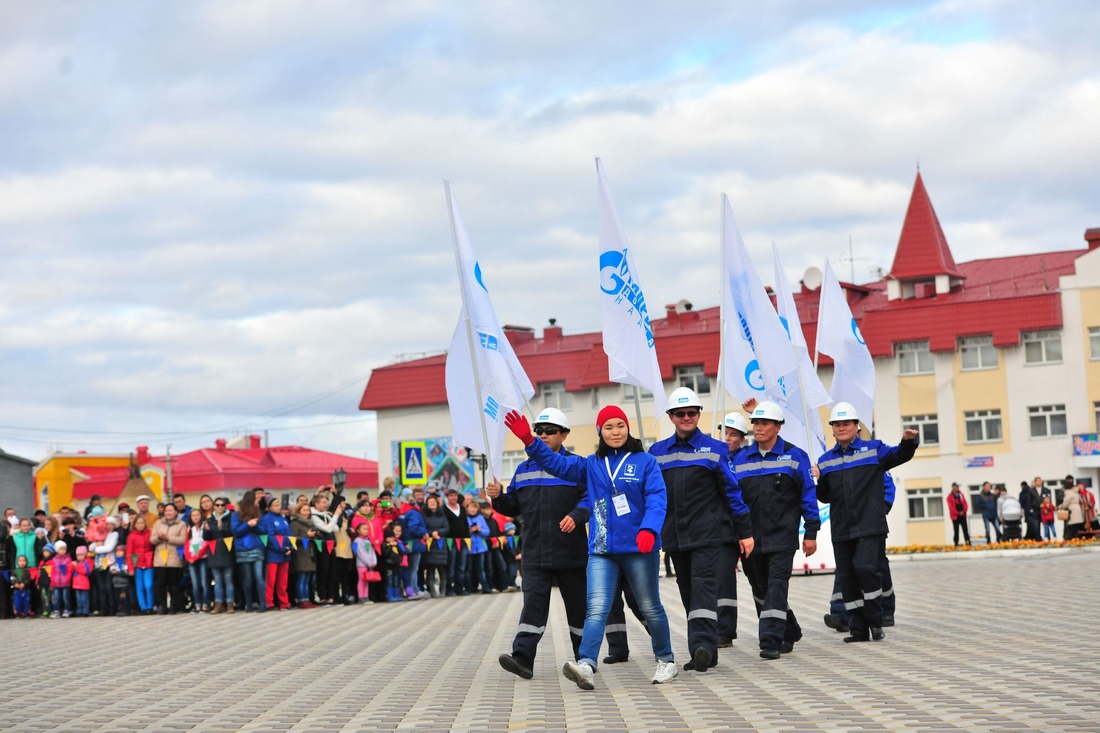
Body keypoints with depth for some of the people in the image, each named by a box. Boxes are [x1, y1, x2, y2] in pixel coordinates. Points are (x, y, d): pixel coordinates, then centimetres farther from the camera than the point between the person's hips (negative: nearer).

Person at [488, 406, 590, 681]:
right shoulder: (524, 469, 14)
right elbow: (514, 507, 18)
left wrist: (576, 516, -25)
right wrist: (498, 497, -2)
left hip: (570, 553, -3)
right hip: (534, 554, 3)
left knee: (578, 606, 9)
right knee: (533, 604, -8)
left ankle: (584, 658, 22)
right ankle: (523, 657, -18)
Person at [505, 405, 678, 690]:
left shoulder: (645, 461, -1)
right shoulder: (591, 465, 11)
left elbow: (656, 498, -10)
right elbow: (556, 463, 8)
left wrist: (649, 530, -26)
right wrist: (529, 440, -7)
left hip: (639, 548, -2)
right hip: (601, 551, 2)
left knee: (650, 608, 10)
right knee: (596, 609, -12)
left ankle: (666, 660, 26)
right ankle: (586, 665, -26)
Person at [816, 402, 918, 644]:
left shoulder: (874, 449, 6)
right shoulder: (825, 461, 13)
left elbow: (898, 455, -6)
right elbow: (824, 496, 16)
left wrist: (908, 442, -27)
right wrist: (816, 482, -5)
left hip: (870, 526, -4)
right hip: (841, 530, 4)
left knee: (865, 568, -17)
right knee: (849, 577, 4)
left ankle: (875, 622, -2)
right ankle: (858, 629, 11)